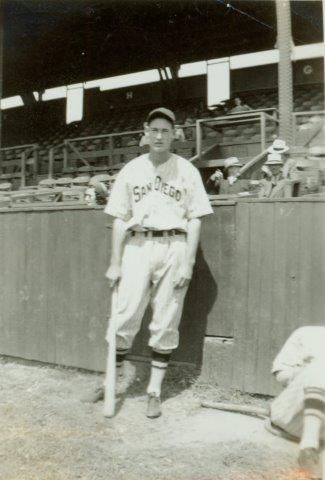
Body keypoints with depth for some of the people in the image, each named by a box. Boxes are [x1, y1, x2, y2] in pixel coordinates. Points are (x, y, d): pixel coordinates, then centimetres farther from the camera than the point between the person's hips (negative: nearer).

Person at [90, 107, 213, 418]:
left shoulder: (187, 171, 7)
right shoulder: (131, 170, 10)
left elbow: (194, 219, 3)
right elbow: (120, 218, 9)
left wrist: (188, 263, -6)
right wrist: (115, 262, 2)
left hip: (174, 247, 0)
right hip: (137, 246, 1)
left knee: (166, 324, 4)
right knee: (125, 317, -6)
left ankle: (155, 391, 16)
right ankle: (110, 377, 14)